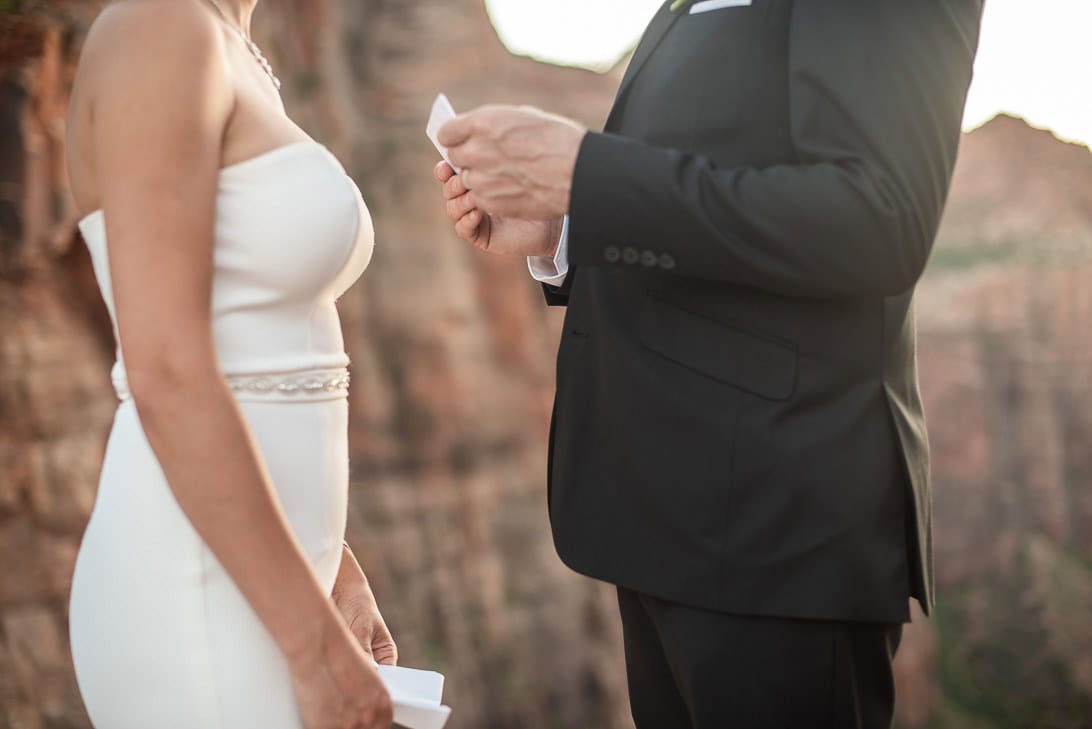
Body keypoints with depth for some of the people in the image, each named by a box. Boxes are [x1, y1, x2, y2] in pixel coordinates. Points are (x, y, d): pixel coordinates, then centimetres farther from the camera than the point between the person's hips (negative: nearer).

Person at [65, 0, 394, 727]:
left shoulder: (228, 71, 14)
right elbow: (165, 379, -23)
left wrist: (334, 571, 19)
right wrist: (319, 649, -19)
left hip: (234, 593, 10)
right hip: (201, 619, -10)